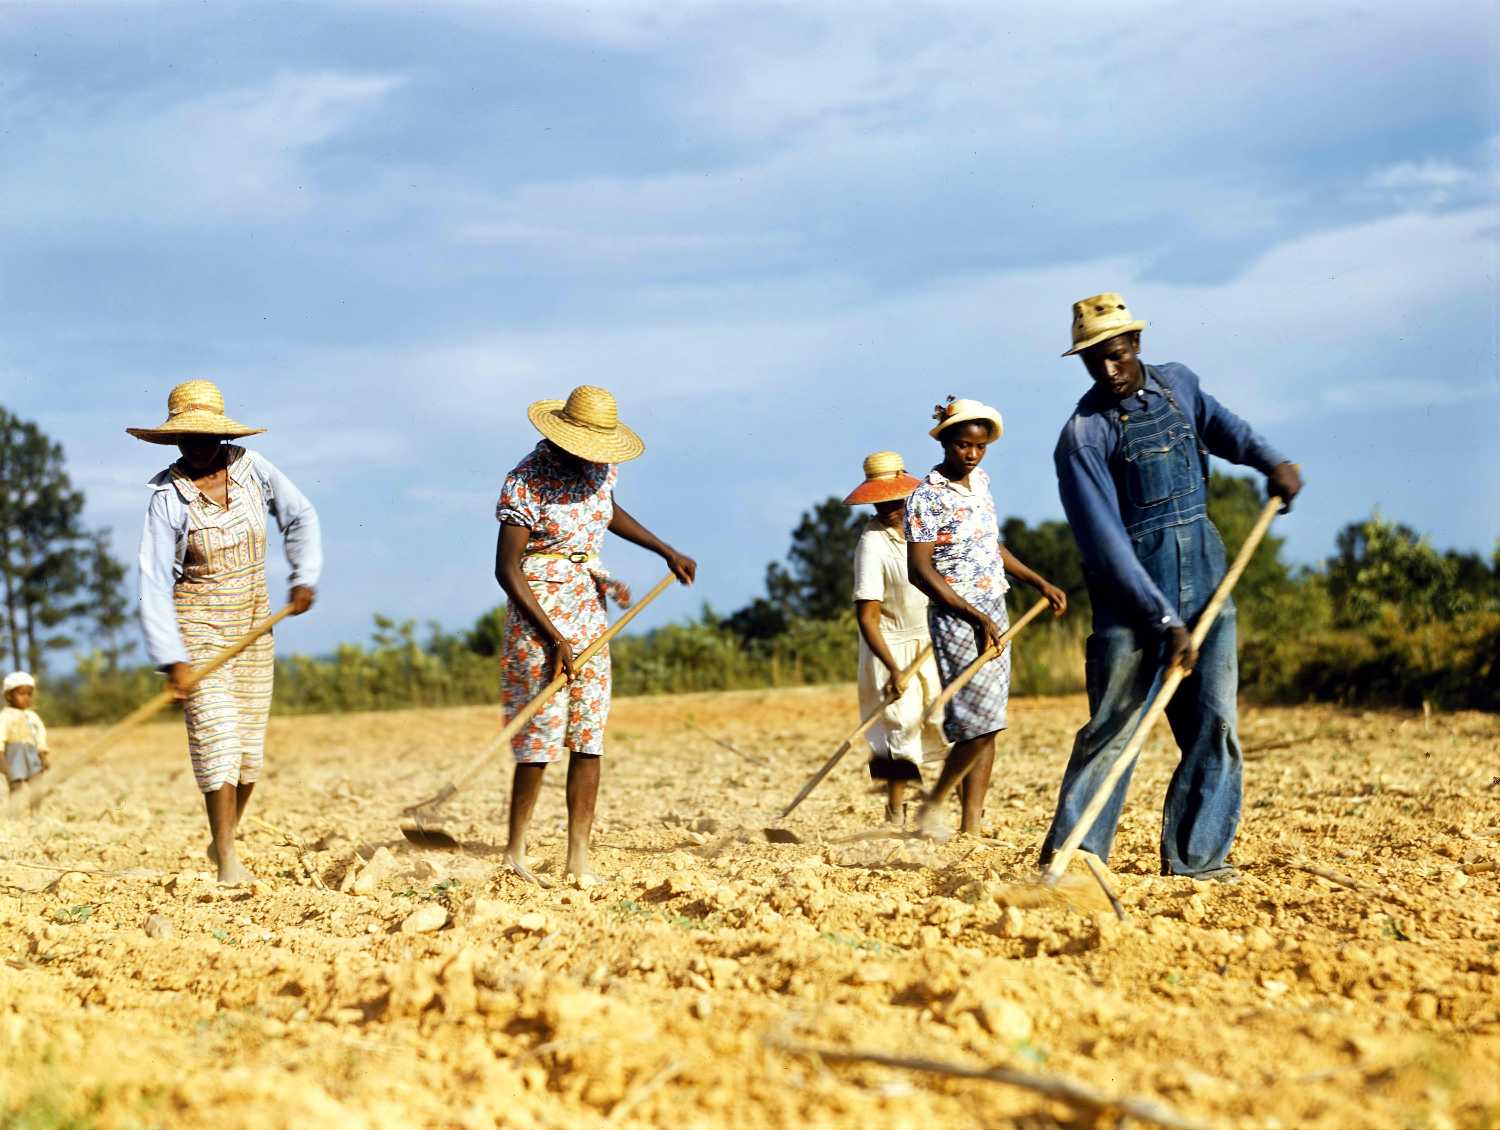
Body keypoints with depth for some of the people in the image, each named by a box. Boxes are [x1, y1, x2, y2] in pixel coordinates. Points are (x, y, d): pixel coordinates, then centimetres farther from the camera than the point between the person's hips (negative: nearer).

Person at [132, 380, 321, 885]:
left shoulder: (252, 470, -5)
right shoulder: (168, 498, -15)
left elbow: (300, 517, 12)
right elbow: (154, 584, -16)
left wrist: (305, 578, 0)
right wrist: (172, 660, -23)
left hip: (253, 625, 4)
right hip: (198, 629, -4)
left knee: (249, 745, 7)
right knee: (216, 737, -14)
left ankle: (222, 840, 26)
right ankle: (228, 862, -12)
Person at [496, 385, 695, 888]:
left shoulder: (601, 466, 4)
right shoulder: (526, 481, -16)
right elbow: (506, 568, -17)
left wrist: (667, 551, 26)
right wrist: (552, 636, -20)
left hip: (588, 608, 7)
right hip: (538, 608, -7)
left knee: (590, 738, 2)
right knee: (543, 733, -8)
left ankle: (579, 859, 4)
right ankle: (516, 850, 6)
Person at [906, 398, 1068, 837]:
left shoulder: (980, 481, 11)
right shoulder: (927, 497, -13)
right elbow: (919, 570, -17)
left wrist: (1039, 582, 18)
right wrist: (974, 616, -21)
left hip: (994, 614, 8)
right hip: (957, 618, -8)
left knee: (987, 725, 4)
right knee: (982, 721, -14)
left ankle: (970, 827, 5)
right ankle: (932, 806, 1)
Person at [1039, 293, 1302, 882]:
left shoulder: (1178, 383, 7)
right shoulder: (1084, 434, -11)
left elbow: (1218, 424, 31)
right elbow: (1105, 541, -17)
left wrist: (1269, 459, 11)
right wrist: (1165, 621, -23)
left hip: (1204, 573, 5)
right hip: (1132, 590, -5)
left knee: (1213, 722, 1)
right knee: (1113, 726, -10)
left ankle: (1195, 856, 5)